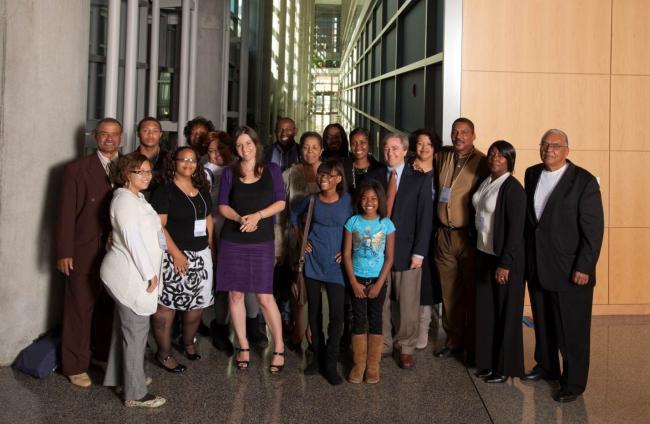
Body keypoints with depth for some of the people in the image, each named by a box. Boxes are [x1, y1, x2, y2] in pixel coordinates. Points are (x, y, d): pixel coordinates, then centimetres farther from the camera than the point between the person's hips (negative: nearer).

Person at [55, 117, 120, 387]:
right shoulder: (77, 169, -4)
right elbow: (66, 214, -6)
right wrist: (64, 253, -9)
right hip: (84, 252, -3)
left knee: (110, 307, 14)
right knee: (79, 309, 4)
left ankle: (105, 355, 31)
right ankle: (75, 366, 15)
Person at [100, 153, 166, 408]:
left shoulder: (138, 198, 15)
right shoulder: (125, 200, -16)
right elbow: (132, 240, -21)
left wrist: (151, 272, 13)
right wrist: (149, 274, -17)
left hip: (133, 273, 10)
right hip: (131, 275, -10)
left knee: (125, 327, 19)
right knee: (136, 331, -5)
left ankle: (119, 376, 33)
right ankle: (135, 393, 3)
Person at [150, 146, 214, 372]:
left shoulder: (202, 189, 13)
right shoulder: (165, 190, -7)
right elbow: (158, 226, -14)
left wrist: (209, 246, 12)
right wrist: (176, 254, -19)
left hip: (201, 255, 7)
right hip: (174, 255, -7)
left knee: (197, 303, 11)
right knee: (166, 305, -2)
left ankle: (188, 342, 33)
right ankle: (164, 354, 10)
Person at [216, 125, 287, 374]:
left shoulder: (271, 170, 3)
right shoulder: (229, 173, 6)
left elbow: (280, 202, 0)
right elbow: (223, 206, 4)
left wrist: (257, 215, -15)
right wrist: (240, 218, -16)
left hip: (262, 241, -2)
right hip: (232, 241, 2)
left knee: (265, 297, -4)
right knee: (235, 294, 5)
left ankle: (279, 348, 8)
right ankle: (243, 347, 18)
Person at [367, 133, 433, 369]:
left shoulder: (420, 180, 1)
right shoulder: (373, 177, 7)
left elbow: (425, 217, -2)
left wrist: (419, 252, -8)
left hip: (406, 251, -2)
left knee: (408, 304, 5)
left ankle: (405, 348, 21)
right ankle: (383, 345, 24)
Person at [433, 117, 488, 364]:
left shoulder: (482, 162, -7)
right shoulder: (442, 157, 9)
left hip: (469, 237, -5)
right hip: (444, 235, 5)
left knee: (472, 293, 4)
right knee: (449, 292, 11)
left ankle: (473, 346, 16)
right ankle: (453, 341, 23)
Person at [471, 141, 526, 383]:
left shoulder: (513, 188, -15)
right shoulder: (485, 183, 7)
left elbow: (515, 229, -18)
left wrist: (506, 264, -20)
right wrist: (477, 251, 9)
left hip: (504, 258, -7)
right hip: (483, 254, 7)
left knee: (506, 312, 4)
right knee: (485, 309, 13)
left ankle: (505, 367, 16)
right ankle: (488, 361, 26)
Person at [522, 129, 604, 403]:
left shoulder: (584, 181, -11)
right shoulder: (532, 174, 7)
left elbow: (594, 228, -12)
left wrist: (584, 267, -15)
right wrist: (525, 256, 8)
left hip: (570, 270, -5)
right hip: (537, 267, 6)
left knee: (571, 330, 2)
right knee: (542, 323, 18)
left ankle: (573, 383, 14)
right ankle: (546, 366, 36)